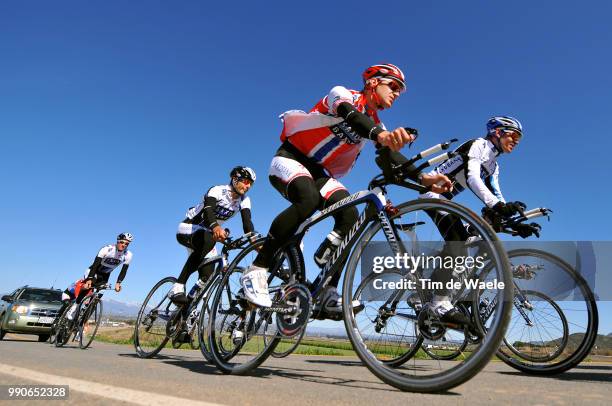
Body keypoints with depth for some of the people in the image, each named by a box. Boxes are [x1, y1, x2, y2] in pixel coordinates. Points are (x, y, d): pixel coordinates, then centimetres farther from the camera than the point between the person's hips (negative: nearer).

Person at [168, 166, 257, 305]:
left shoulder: (244, 200, -5)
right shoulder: (218, 191, -23)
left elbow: (247, 222, -19)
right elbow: (208, 209, -42)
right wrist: (215, 227, -63)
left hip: (207, 234, 6)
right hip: (188, 229, -6)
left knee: (207, 275, -9)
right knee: (208, 240, -39)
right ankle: (178, 288, -35)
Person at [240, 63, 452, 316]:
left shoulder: (375, 125, 9)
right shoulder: (342, 94, -9)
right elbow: (350, 116, -33)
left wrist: (422, 178, -23)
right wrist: (380, 134, -53)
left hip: (320, 172, 6)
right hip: (290, 158, -6)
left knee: (350, 215, -19)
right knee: (308, 200, -37)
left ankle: (329, 293, -12)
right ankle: (256, 270, -27)